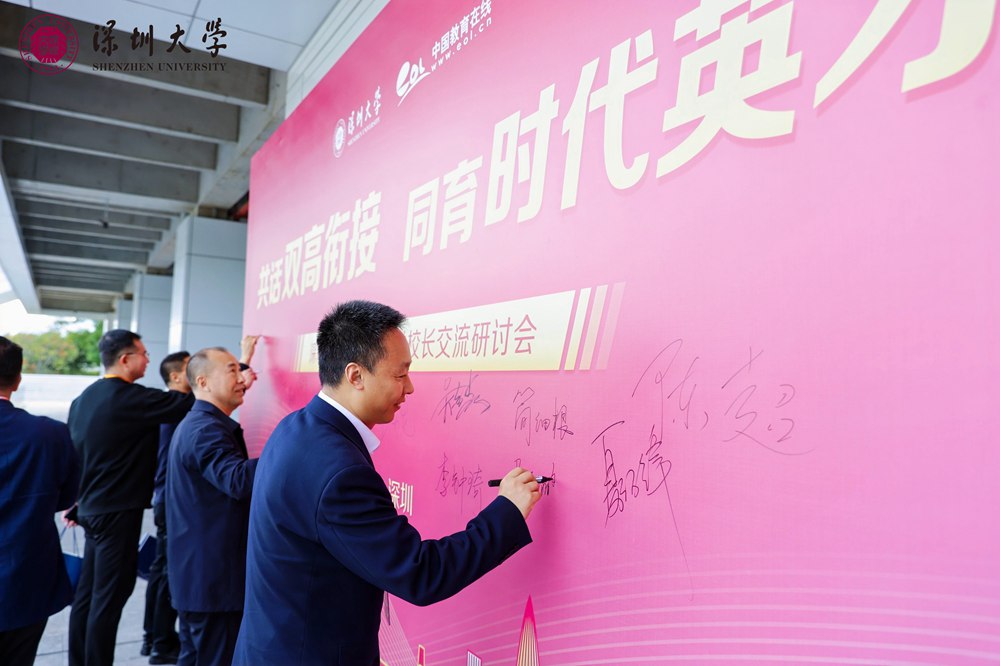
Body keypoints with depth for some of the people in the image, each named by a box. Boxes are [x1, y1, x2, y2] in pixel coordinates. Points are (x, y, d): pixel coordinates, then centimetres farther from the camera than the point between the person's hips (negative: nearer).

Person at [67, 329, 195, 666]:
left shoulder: (83, 399, 9)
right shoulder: (129, 398, -18)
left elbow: (72, 454, 17)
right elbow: (190, 403, -22)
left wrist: (75, 504, 28)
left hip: (92, 509, 9)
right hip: (118, 511, -9)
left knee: (87, 594, 16)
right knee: (108, 598, 0)